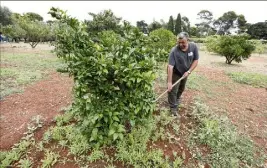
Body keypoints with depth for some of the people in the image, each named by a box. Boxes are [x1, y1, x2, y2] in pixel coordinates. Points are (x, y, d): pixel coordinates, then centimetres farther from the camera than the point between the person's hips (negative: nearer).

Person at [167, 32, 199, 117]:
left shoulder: (194, 47, -18)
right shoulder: (174, 51, -30)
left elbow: (196, 60, -10)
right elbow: (170, 66, -34)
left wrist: (188, 71, -22)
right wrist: (169, 82, -37)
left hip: (185, 73, 5)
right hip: (175, 73, -4)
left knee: (181, 89, 23)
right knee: (173, 91, -4)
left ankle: (177, 99, 50)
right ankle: (173, 108, 10)